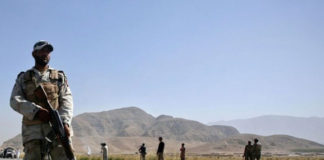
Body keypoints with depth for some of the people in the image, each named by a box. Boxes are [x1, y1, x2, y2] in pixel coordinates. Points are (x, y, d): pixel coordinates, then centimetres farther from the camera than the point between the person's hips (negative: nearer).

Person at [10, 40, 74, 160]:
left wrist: (65, 122, -13)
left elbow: (67, 100, 7)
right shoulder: (23, 78, 19)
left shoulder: (59, 77, 20)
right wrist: (37, 111, -14)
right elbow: (15, 101, 5)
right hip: (33, 132, 0)